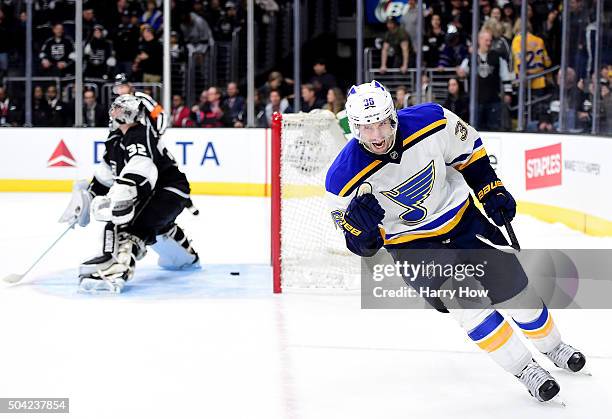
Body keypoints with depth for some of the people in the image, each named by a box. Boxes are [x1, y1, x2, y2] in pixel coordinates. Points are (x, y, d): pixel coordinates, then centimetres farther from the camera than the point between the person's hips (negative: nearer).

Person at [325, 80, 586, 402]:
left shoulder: (431, 122, -23)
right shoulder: (345, 178, -26)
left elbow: (469, 149, 0)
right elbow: (363, 245, -13)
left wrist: (491, 190, -1)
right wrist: (361, 226, -34)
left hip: (462, 218, 2)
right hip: (411, 242, -2)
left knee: (514, 287, 8)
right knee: (469, 306, -16)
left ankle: (552, 346, 36)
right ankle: (525, 370, 4)